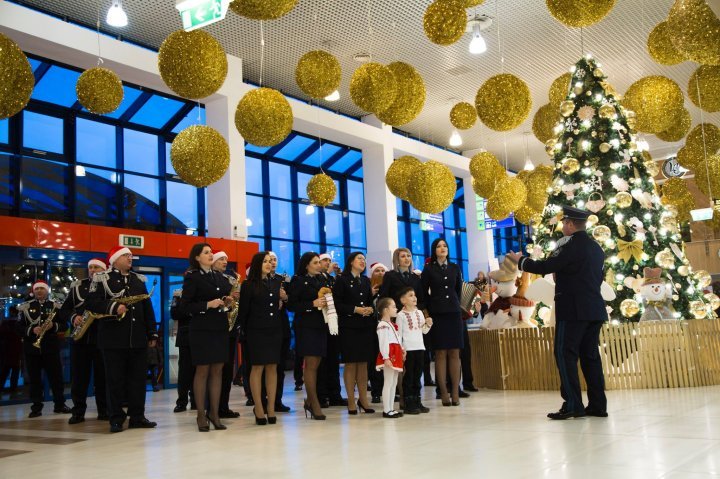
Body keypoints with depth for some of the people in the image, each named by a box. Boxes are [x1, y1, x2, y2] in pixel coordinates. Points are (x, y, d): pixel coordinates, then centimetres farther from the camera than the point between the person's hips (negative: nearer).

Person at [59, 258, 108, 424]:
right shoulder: (77, 287, 13)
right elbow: (64, 309, 9)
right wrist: (73, 317, -10)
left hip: (101, 337, -2)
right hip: (80, 336, 2)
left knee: (102, 375, 3)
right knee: (79, 375, 3)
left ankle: (104, 410, 11)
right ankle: (78, 411, 10)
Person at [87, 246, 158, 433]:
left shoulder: (139, 280, 16)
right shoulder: (102, 279, 2)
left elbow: (147, 307, 15)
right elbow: (92, 303, -8)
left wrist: (152, 333, 10)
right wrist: (113, 308, -21)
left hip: (138, 338, 5)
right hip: (114, 338, -4)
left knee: (138, 377, 7)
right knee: (115, 379, 0)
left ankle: (137, 416, 15)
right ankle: (116, 419, 7)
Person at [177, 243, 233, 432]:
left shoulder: (219, 277, 14)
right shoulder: (192, 277, -4)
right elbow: (185, 305, -9)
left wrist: (227, 302, 2)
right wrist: (208, 305, -18)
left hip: (220, 328, 6)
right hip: (202, 329, -6)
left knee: (217, 370, 6)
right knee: (202, 371, -1)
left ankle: (214, 413, 12)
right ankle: (201, 415, 7)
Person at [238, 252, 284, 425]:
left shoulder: (276, 282, 11)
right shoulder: (249, 285, -2)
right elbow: (243, 311, 0)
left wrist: (285, 298, 2)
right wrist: (245, 331, 2)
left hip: (275, 330, 4)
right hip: (256, 331, -4)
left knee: (272, 367, 5)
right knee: (258, 367, -2)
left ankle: (271, 409, 10)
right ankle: (259, 410, 5)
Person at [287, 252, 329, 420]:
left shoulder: (321, 279, 14)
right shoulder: (298, 281, -4)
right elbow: (291, 305, -10)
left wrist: (326, 303, -1)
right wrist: (313, 304, -17)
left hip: (321, 325, 6)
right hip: (307, 326, -6)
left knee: (315, 364, 9)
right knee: (311, 364, -4)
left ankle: (309, 401, 21)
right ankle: (314, 404, 3)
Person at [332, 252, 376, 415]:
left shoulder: (366, 281, 16)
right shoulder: (341, 280, -1)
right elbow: (337, 304, -8)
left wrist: (370, 309, -4)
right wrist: (355, 309, -16)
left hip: (366, 326, 5)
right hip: (349, 326, -5)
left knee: (363, 363, 7)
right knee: (350, 363, -2)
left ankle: (363, 399, 15)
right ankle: (351, 401, 5)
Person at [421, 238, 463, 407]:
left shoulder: (454, 268, 10)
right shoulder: (428, 269, 2)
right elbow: (424, 292, 3)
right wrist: (430, 309, 4)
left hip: (454, 313, 3)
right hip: (437, 315, -3)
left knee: (455, 353, 0)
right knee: (441, 353, -2)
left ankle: (455, 392, 2)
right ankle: (444, 393, 1)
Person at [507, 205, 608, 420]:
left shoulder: (571, 244, -11)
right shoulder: (596, 247, 14)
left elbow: (545, 267, -13)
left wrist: (520, 260, 2)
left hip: (573, 310, -8)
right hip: (594, 309, 8)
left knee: (565, 354, -5)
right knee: (590, 355, 10)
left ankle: (572, 405, -7)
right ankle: (597, 405, 11)